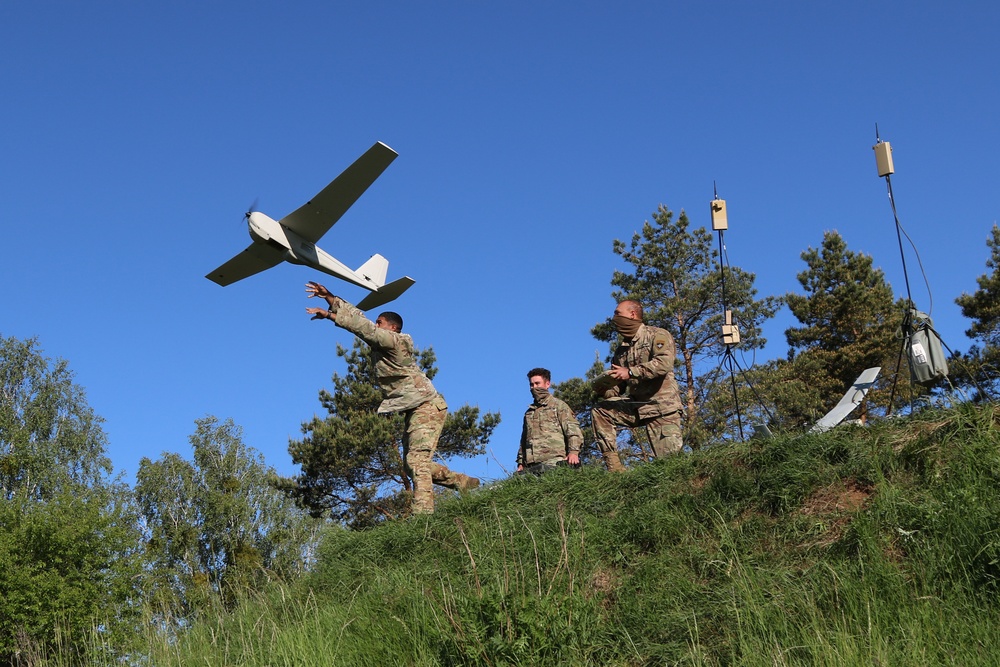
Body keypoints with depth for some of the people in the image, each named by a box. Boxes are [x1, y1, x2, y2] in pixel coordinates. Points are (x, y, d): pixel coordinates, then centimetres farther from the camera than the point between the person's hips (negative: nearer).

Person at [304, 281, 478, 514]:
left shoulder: (395, 341, -10)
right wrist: (330, 298, 8)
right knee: (413, 464, 12)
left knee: (417, 460, -21)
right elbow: (357, 316, 13)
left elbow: (363, 327, -19)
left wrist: (330, 315, -15)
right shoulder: (379, 344, 14)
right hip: (415, 410, 10)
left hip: (427, 406, -10)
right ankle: (465, 483, 22)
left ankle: (423, 512, -30)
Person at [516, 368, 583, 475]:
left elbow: (573, 429, -2)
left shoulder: (559, 405, 11)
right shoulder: (529, 412, 28)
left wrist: (573, 451, -17)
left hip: (553, 462, -5)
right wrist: (520, 463, 18)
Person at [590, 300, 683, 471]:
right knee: (600, 411, -9)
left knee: (669, 458, -15)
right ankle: (613, 466, -10)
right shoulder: (622, 348, 17)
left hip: (662, 405, -6)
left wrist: (631, 372, -25)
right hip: (635, 404, 7)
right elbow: (617, 388, 16)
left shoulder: (658, 335, -3)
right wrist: (603, 390, -7)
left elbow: (664, 363, -23)